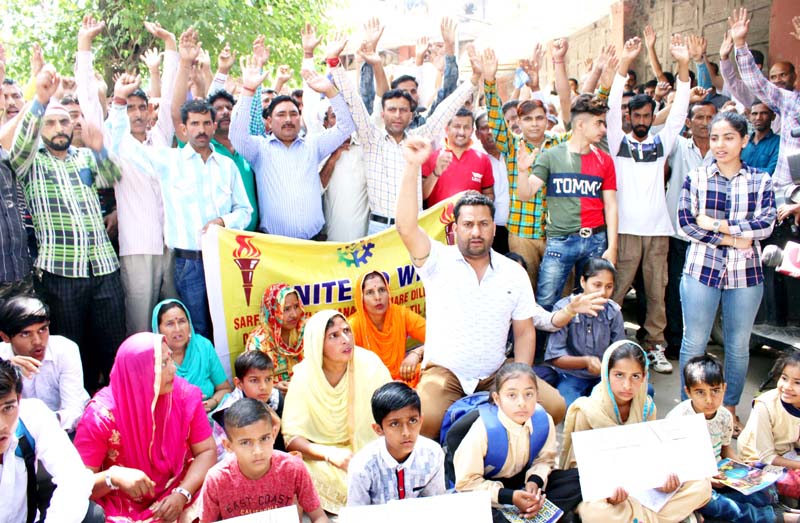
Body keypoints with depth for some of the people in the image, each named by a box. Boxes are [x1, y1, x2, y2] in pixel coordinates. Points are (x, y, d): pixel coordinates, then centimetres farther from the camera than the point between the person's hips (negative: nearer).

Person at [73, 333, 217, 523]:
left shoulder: (185, 395, -11)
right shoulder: (101, 415, -17)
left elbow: (206, 451, -5)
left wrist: (182, 494, -20)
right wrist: (113, 477, -32)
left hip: (174, 497, 2)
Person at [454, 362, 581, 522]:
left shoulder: (544, 420, -17)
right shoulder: (483, 430, -30)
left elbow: (544, 459, 2)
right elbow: (466, 483, -23)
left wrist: (534, 481, -20)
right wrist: (509, 497, -30)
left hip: (523, 481, 5)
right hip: (490, 487, -5)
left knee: (576, 479, -13)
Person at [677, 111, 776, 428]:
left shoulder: (761, 181, 5)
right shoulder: (696, 178, 2)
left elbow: (766, 224, -7)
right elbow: (686, 223, -6)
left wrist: (717, 225, -13)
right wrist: (732, 240, -13)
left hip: (746, 274, 1)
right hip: (702, 269, -1)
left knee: (739, 345, 10)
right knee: (694, 343, 4)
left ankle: (730, 409, 26)